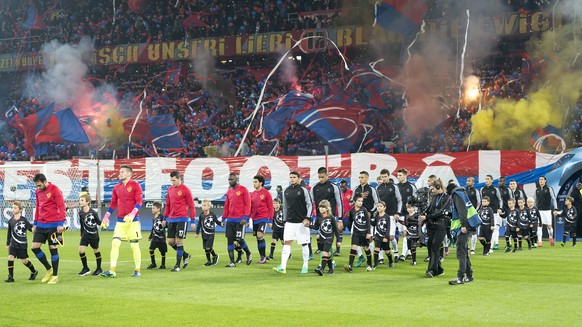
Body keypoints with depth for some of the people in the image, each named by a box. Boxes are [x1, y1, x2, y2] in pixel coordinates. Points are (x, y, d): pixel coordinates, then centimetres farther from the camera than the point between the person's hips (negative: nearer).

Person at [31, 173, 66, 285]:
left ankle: (55, 275, 11)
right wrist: (35, 224, 19)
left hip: (53, 225, -6)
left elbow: (62, 207, -12)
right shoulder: (38, 191, 11)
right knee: (35, 247, 0)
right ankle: (49, 269, 18)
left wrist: (61, 224, -18)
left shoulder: (55, 190, -10)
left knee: (53, 249, 0)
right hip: (41, 225, 7)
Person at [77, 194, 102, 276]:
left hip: (94, 235, -4)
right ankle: (86, 269, 7)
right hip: (85, 235, 4)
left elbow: (99, 222, -3)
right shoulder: (81, 213, -1)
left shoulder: (93, 212, -14)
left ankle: (99, 269, 24)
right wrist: (81, 235, 15)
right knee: (81, 250, -8)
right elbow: (82, 225, 11)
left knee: (96, 250, 8)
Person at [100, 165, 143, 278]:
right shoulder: (117, 188, 12)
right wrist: (106, 217, 9)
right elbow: (113, 203, 17)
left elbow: (139, 201, -11)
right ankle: (112, 270, -4)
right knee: (115, 243, -6)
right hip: (120, 221, 5)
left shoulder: (135, 185, -4)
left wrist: (132, 214, -25)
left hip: (133, 221, -5)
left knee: (134, 245, 1)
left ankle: (137, 271, 11)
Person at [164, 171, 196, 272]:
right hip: (171, 220, 7)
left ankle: (177, 265, -1)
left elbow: (191, 205, -6)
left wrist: (193, 220, -8)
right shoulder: (170, 189, 11)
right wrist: (165, 218, 18)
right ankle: (186, 255, 27)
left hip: (182, 219, -7)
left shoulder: (185, 189, -8)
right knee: (170, 242, 6)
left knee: (179, 241, -7)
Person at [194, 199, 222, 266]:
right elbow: (199, 224, 10)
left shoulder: (212, 215, -6)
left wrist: (221, 223, -14)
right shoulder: (201, 215, 2)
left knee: (208, 247, -13)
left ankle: (215, 256, 12)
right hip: (204, 234, 4)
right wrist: (197, 233, 12)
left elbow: (216, 221, 6)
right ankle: (208, 261, 16)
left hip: (211, 234, -4)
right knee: (205, 248, 5)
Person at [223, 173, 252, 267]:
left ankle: (248, 254, 21)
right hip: (230, 220, 6)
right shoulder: (229, 191, 15)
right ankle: (232, 262, 4)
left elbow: (247, 204, -9)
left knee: (239, 239, -8)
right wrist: (224, 218, 14)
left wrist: (245, 217, -16)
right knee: (229, 239, 0)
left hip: (240, 220, -6)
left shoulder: (243, 190, -5)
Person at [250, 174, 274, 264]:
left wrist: (270, 220, -8)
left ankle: (263, 256, -5)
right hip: (255, 219, 6)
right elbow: (250, 207, 17)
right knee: (257, 238, 7)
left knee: (260, 235, -17)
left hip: (263, 218, -6)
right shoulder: (252, 194, 12)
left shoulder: (266, 193, -4)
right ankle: (262, 257, 15)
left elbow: (270, 207, -4)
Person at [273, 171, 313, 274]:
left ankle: (305, 266, 16)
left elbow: (310, 205, -3)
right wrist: (285, 220, 15)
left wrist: (307, 218, -11)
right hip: (289, 222, 3)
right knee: (286, 242, -7)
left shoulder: (303, 190, -3)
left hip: (302, 222, -3)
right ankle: (283, 267, -13)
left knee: (304, 244, 4)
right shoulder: (286, 191, 10)